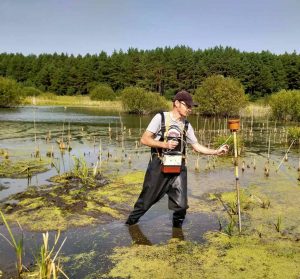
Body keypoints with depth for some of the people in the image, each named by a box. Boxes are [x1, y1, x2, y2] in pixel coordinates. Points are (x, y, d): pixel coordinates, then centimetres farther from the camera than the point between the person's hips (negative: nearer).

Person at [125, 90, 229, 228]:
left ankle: (177, 227, 30)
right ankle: (131, 221, 33)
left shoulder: (186, 125, 7)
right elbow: (144, 139, -9)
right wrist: (165, 144, -18)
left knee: (181, 205, 4)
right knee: (146, 199, 9)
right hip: (158, 167, -3)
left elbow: (196, 146, 9)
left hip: (178, 169, 4)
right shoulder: (161, 117, -6)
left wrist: (216, 151, -1)